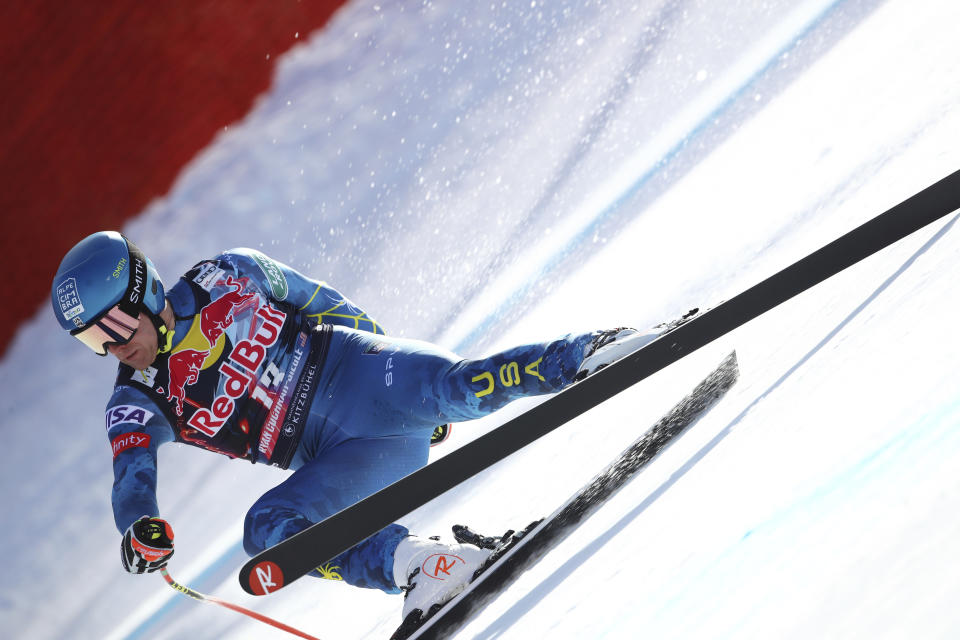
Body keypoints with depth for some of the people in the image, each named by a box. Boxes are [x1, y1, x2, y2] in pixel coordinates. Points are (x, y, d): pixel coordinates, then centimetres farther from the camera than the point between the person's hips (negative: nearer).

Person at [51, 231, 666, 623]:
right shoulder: (138, 405, 7)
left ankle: (595, 353, -22)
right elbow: (131, 484, -6)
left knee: (459, 384, -32)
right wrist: (141, 533, -30)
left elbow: (322, 301, 13)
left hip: (353, 373, -3)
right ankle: (419, 562, -35)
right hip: (334, 459, 3)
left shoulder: (224, 278, 4)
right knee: (267, 527, -24)